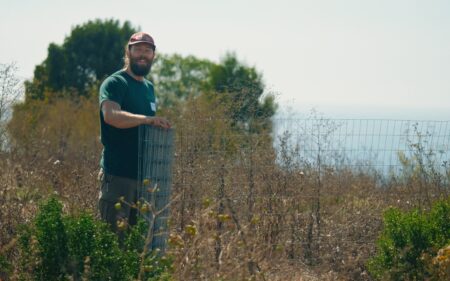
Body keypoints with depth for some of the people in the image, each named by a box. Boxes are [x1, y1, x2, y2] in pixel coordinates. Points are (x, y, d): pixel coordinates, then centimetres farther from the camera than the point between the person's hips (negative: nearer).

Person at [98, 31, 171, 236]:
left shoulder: (149, 87, 19)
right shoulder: (115, 83, -7)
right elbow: (111, 115, -26)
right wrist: (147, 119, -34)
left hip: (144, 174, 8)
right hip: (118, 174, -8)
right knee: (115, 234, -7)